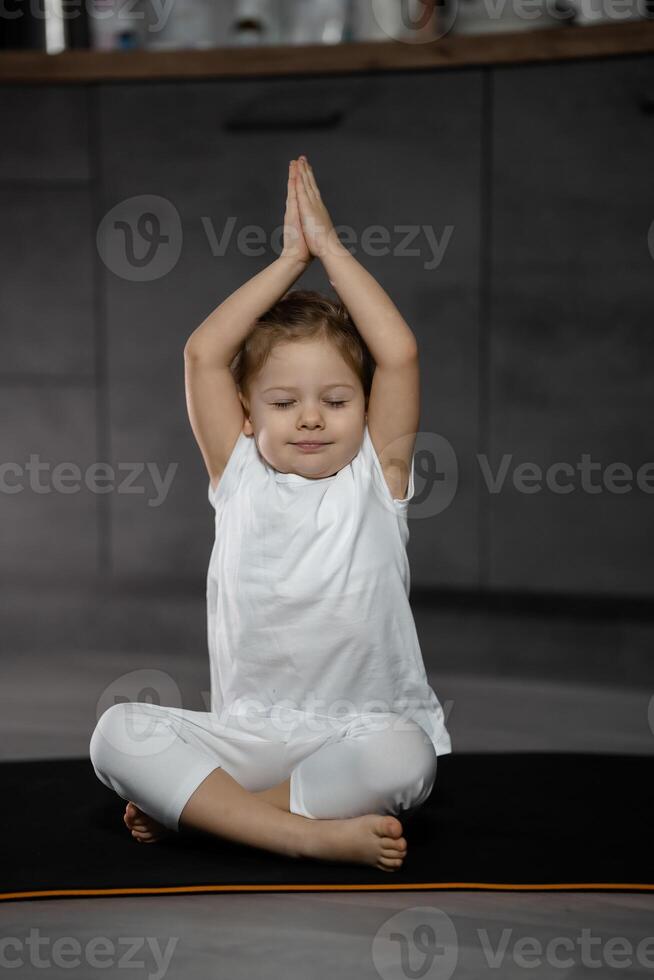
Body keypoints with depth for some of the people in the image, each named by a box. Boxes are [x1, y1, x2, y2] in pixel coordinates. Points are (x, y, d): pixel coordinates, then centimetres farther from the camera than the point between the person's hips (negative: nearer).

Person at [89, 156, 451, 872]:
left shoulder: (375, 477, 2)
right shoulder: (239, 476, 6)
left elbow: (398, 355, -9)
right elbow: (203, 353, -3)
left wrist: (330, 247, -2)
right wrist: (291, 257, 1)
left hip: (363, 729, -1)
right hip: (248, 734, 2)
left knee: (403, 758, -35)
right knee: (118, 732, -22)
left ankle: (198, 804, -20)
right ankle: (307, 831, -30)